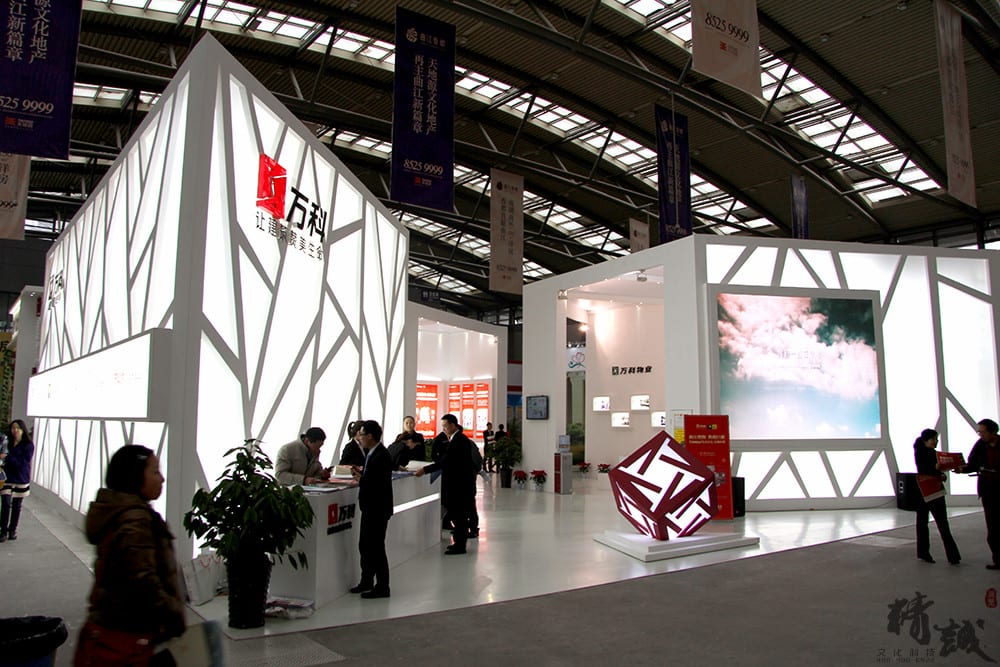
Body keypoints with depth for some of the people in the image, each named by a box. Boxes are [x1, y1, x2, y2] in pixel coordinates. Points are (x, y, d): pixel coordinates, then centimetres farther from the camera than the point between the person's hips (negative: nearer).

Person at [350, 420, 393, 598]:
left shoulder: (381, 456, -22)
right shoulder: (371, 453, 9)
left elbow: (381, 484, -27)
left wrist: (361, 480, -17)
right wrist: (361, 474, 0)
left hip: (378, 510, -10)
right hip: (370, 508, 10)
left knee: (376, 547, 0)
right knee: (364, 545, 18)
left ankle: (382, 587, 11)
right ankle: (366, 581, 32)